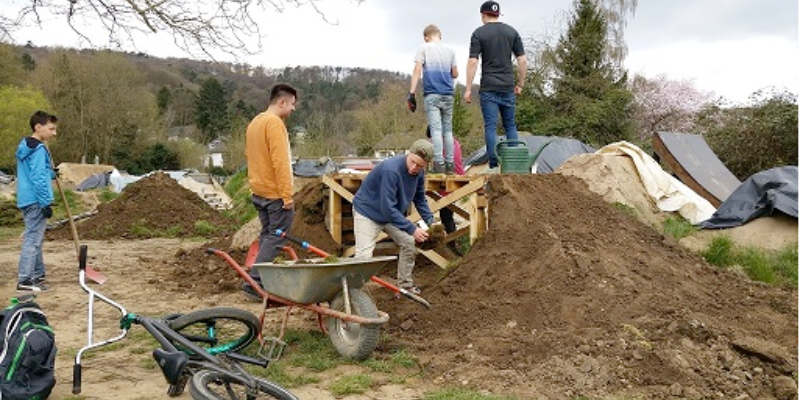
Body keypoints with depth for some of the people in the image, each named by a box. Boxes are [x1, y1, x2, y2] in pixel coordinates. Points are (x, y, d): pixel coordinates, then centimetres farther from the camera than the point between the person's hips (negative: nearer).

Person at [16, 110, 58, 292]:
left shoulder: (25, 147, 15)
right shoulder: (38, 150, -16)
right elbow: (38, 180, -21)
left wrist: (52, 174, 23)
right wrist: (46, 203, -20)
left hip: (27, 200, 10)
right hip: (36, 201, -10)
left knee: (35, 238, 17)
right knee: (33, 239, -7)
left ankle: (38, 274, 26)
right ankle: (25, 280, -6)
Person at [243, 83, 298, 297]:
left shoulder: (255, 122, 16)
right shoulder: (274, 123, -16)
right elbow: (280, 162, -21)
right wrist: (287, 195, -21)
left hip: (259, 191, 10)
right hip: (275, 193, -10)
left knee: (267, 235, 15)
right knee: (276, 237, -5)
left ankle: (263, 279, 19)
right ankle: (254, 280, -8)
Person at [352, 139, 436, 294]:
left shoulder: (419, 172, -10)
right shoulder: (390, 170, -35)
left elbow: (420, 199, 7)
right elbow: (388, 208, -34)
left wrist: (431, 222, -6)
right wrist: (412, 229, -32)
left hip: (393, 214, 8)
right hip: (368, 212, -7)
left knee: (409, 244, 7)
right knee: (364, 255, -16)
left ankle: (405, 285, 22)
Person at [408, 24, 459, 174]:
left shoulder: (424, 48, 2)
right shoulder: (450, 51, 13)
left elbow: (417, 70, -7)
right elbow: (455, 74, 17)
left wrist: (412, 93, -10)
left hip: (432, 94, -4)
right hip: (448, 95, 4)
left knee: (436, 129, -8)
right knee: (447, 130, 8)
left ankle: (439, 164, -15)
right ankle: (449, 164, 7)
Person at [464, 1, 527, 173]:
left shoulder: (479, 33, -2)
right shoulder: (512, 32, 8)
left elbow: (472, 62, -9)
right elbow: (523, 60, 5)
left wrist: (468, 89, -6)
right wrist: (520, 84, 14)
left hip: (488, 88, -3)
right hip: (508, 87, 3)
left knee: (490, 126, -2)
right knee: (510, 125, 11)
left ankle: (494, 166, -4)